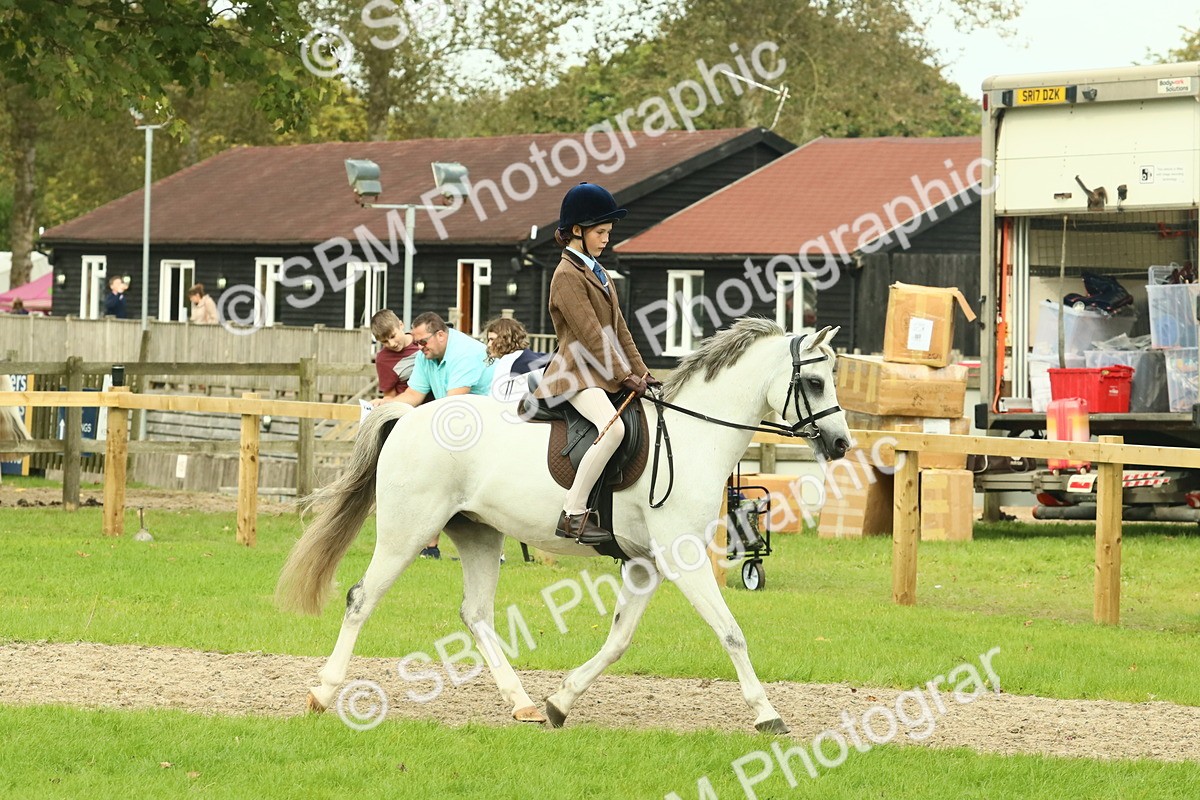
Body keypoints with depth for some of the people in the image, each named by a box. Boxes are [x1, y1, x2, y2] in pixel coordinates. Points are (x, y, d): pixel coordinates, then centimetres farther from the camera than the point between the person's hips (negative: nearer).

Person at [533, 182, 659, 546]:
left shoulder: (597, 272, 20)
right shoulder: (568, 276, -10)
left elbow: (619, 328, 20)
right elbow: (590, 335, -16)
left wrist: (640, 371, 9)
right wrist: (625, 378, -18)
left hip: (606, 373, 10)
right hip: (577, 375, -10)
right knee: (613, 427, -33)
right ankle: (573, 515, -31)